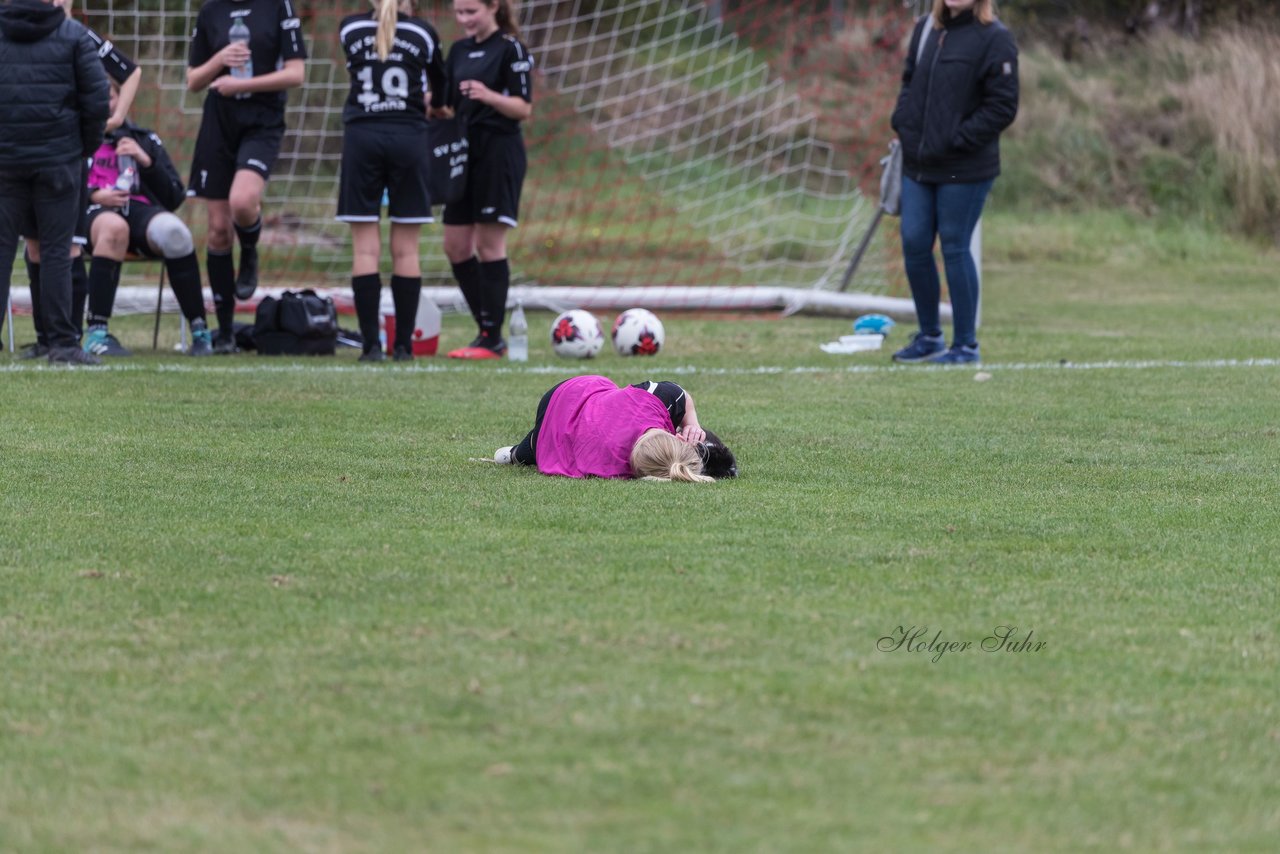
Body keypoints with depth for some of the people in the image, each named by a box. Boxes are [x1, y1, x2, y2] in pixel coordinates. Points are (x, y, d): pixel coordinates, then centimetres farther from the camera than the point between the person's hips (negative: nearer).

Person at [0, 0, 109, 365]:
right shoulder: (73, 35, -3)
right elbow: (97, 99, -5)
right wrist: (88, 146, 9)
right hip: (59, 158, -1)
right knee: (57, 250, 2)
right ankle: (62, 343, 2)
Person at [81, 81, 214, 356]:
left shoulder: (144, 140, 25)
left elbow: (175, 198, 17)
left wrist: (147, 162, 3)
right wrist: (93, 196, -9)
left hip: (142, 209, 2)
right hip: (92, 213, -2)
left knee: (172, 231, -35)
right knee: (114, 227, -41)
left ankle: (200, 332, -30)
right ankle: (97, 332, -42)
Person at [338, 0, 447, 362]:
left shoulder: (350, 29, 6)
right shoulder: (423, 33, 4)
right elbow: (439, 78, 22)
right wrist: (436, 105, 46)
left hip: (362, 136, 0)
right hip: (409, 136, 0)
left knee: (365, 248, 0)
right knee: (406, 249, 3)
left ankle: (371, 344, -6)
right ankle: (403, 345, 2)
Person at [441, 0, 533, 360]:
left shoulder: (510, 49, -7)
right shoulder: (459, 50, 14)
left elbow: (524, 108, -11)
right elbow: (448, 103, 19)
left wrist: (490, 96, -27)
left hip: (499, 152, -8)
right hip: (465, 151, 8)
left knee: (489, 244, -7)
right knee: (455, 246, 6)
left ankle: (493, 339, -2)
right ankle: (487, 328, 15)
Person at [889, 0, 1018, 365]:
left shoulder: (994, 38, -11)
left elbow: (1002, 106, -12)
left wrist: (956, 141, -15)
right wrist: (903, 123, 5)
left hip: (965, 170, -6)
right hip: (918, 164, 6)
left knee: (955, 249, -1)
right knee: (914, 245, 6)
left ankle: (966, 345, 11)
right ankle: (929, 337, 22)